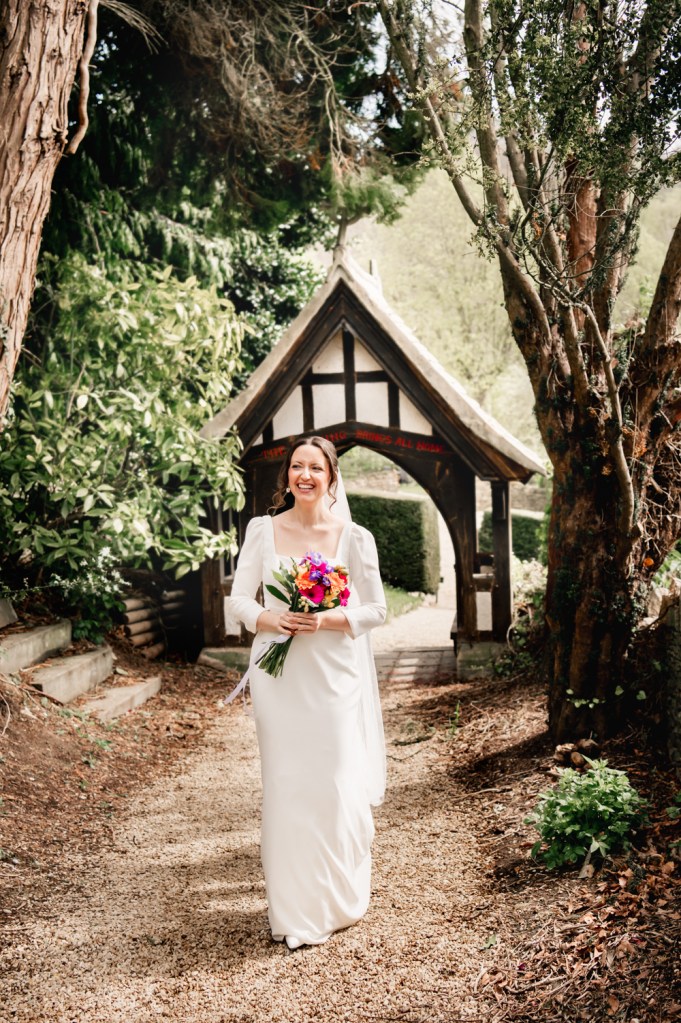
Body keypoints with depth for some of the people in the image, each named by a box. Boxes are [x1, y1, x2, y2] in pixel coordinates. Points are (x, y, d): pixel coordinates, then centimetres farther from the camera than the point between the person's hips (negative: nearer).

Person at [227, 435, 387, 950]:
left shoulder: (354, 537, -2)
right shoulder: (262, 531, 2)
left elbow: (375, 608, 2)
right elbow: (240, 597, 5)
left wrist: (327, 620, -14)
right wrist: (270, 621, -15)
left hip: (334, 675, -1)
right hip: (279, 674, 1)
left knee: (337, 786, 1)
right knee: (285, 786, 5)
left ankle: (339, 901, 22)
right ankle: (293, 910, 19)